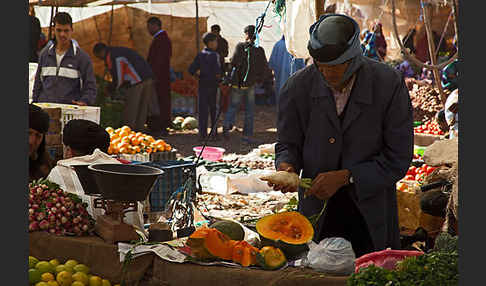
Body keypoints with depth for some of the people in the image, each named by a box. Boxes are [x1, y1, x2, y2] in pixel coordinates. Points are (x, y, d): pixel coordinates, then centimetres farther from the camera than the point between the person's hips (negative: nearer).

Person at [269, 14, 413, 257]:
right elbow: (288, 144, 7)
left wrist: (345, 177, -18)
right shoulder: (297, 87, -7)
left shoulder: (389, 84, -12)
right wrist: (286, 166, -16)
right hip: (317, 213, 1)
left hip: (372, 213, -1)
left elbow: (398, 159, -10)